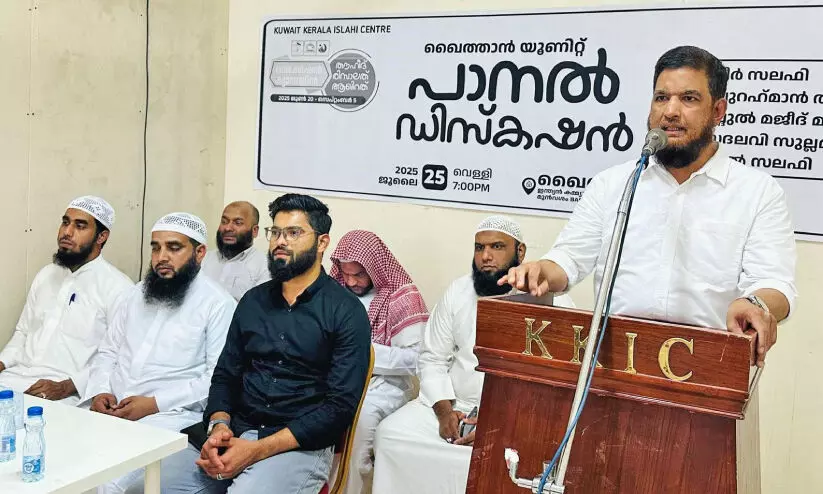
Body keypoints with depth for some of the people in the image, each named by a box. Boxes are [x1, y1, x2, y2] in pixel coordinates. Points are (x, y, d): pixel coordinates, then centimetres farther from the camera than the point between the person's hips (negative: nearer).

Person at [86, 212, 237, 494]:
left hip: (168, 416, -6)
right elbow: (108, 352, 21)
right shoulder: (138, 293, 17)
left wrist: (155, 403, -16)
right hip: (110, 408, 6)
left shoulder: (218, 304, -5)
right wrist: (100, 391, 0)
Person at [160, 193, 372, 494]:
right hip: (234, 433, 5)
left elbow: (340, 406, -11)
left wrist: (257, 450, -17)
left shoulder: (346, 312, -5)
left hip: (300, 444, -5)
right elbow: (225, 376, 16)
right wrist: (219, 425, -6)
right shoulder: (253, 301, 13)